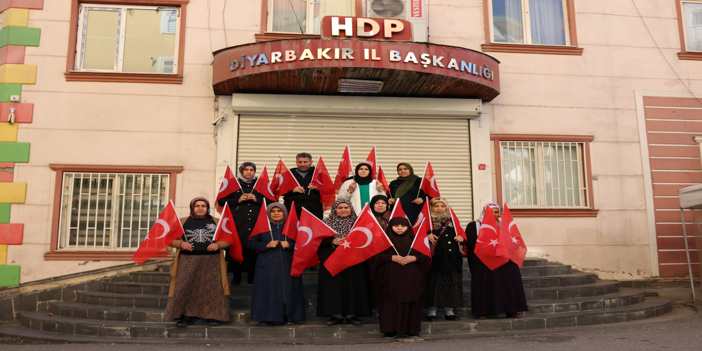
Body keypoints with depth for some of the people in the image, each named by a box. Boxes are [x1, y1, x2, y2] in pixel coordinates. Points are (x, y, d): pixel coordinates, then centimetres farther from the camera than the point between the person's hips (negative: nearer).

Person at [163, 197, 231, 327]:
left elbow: (227, 240, 9)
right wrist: (181, 243, -11)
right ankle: (186, 315, 5)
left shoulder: (216, 222, 12)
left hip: (211, 261, 0)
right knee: (185, 287, -5)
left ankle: (213, 315, 7)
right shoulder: (183, 222, 12)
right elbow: (171, 239, 9)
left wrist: (218, 244, -10)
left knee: (212, 287, -3)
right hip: (188, 260, 0)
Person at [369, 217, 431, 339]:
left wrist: (414, 258, -11)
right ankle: (389, 330, 4)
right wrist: (392, 257, -14)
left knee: (409, 302, 0)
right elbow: (376, 256, -3)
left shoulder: (414, 239, 9)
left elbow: (426, 255, 7)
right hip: (391, 277, -2)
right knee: (390, 303, -4)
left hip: (410, 277, 2)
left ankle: (407, 329, 8)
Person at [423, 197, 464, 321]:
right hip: (435, 258, -4)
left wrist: (461, 238, 0)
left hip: (452, 259, 4)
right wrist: (427, 236, -21)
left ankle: (449, 311, 14)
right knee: (434, 283, -5)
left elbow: (460, 235, 21)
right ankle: (432, 311, 2)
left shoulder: (452, 221, 16)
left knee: (451, 282, 5)